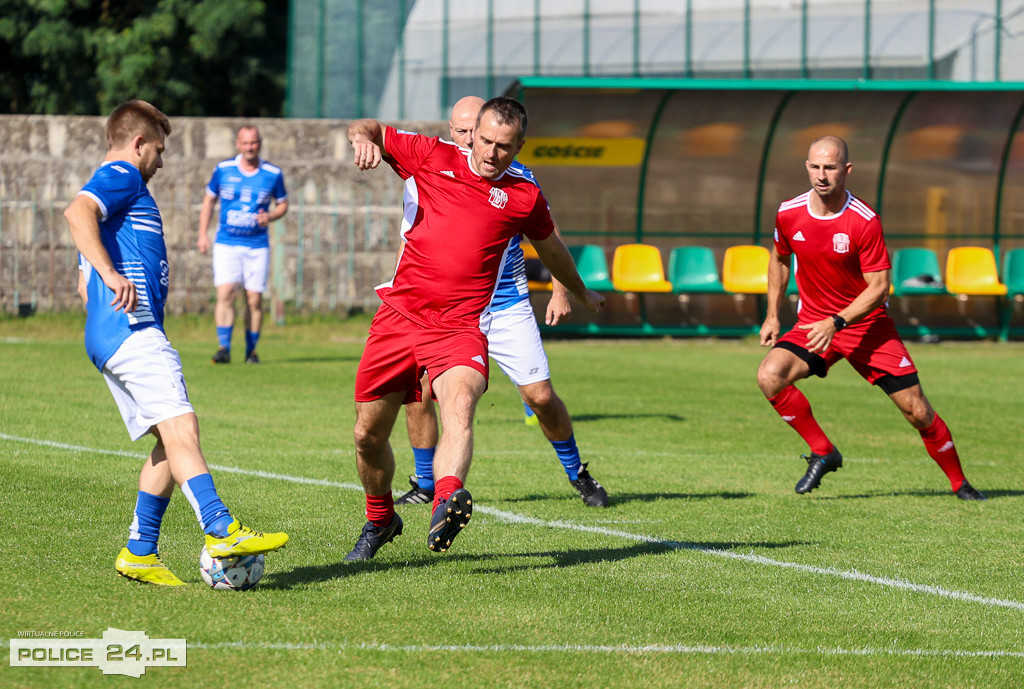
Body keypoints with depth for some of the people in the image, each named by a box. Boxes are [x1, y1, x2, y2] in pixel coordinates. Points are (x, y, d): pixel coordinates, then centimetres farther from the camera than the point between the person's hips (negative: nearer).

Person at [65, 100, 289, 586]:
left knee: (173, 438, 6)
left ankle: (139, 552, 3)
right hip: (132, 328, -10)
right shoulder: (121, 177, 0)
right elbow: (77, 213, -23)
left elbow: (85, 281, 37)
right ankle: (221, 530, -34)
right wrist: (112, 275, -29)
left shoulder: (114, 185, 31)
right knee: (179, 427, -21)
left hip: (110, 336, 10)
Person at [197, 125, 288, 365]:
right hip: (226, 244, 0)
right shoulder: (223, 170, 2)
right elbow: (209, 200, 13)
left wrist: (270, 216, -10)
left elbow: (282, 204, 12)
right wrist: (203, 234, 7)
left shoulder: (273, 174, 1)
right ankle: (223, 347, -15)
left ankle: (252, 349, 12)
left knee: (254, 299, -1)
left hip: (257, 245, 1)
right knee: (225, 293, -15)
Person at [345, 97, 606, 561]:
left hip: (461, 327, -2)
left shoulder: (523, 197, 8)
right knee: (369, 435, 9)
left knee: (459, 408, -32)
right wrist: (364, 138, -14)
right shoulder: (432, 158, 7)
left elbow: (550, 249, 28)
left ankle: (446, 504, -56)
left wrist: (581, 293, 44)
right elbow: (367, 131, 12)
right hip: (399, 315, 2)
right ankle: (380, 520, 37)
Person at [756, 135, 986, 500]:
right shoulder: (789, 214, -7)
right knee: (770, 375, -25)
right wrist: (772, 315, 9)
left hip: (867, 323, -3)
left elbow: (879, 287, -17)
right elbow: (779, 258, 14)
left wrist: (836, 322, -27)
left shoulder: (865, 221, -19)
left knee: (917, 411, -5)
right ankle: (823, 453, -8)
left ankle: (959, 484, 16)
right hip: (813, 321, 3)